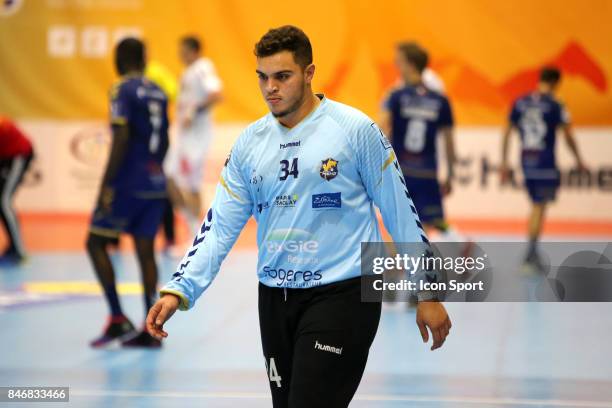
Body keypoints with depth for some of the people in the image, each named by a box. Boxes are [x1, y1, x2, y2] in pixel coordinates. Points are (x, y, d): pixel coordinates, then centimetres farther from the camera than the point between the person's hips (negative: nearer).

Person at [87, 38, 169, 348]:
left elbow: (121, 140, -18)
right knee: (145, 251, 7)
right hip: (155, 183, 7)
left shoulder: (123, 91, -10)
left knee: (96, 243, 3)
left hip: (128, 183, -7)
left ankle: (118, 321, -4)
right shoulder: (157, 92, 12)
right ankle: (150, 331, 5)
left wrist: (106, 186, -17)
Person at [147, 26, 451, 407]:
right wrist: (180, 291, -8)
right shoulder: (250, 142, 7)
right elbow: (220, 227, 5)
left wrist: (428, 294, -1)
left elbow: (401, 211, -2)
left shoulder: (355, 129, -7)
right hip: (275, 300, 6)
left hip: (341, 294, -6)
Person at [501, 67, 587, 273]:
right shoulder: (555, 105, -7)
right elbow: (568, 136, -5)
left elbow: (506, 134, 8)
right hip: (545, 161, -5)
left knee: (536, 206, 19)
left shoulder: (520, 103, 7)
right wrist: (578, 161, 8)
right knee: (540, 208, -3)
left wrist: (504, 163, 14)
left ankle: (533, 255, 20)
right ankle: (530, 256, -10)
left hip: (526, 161, 5)